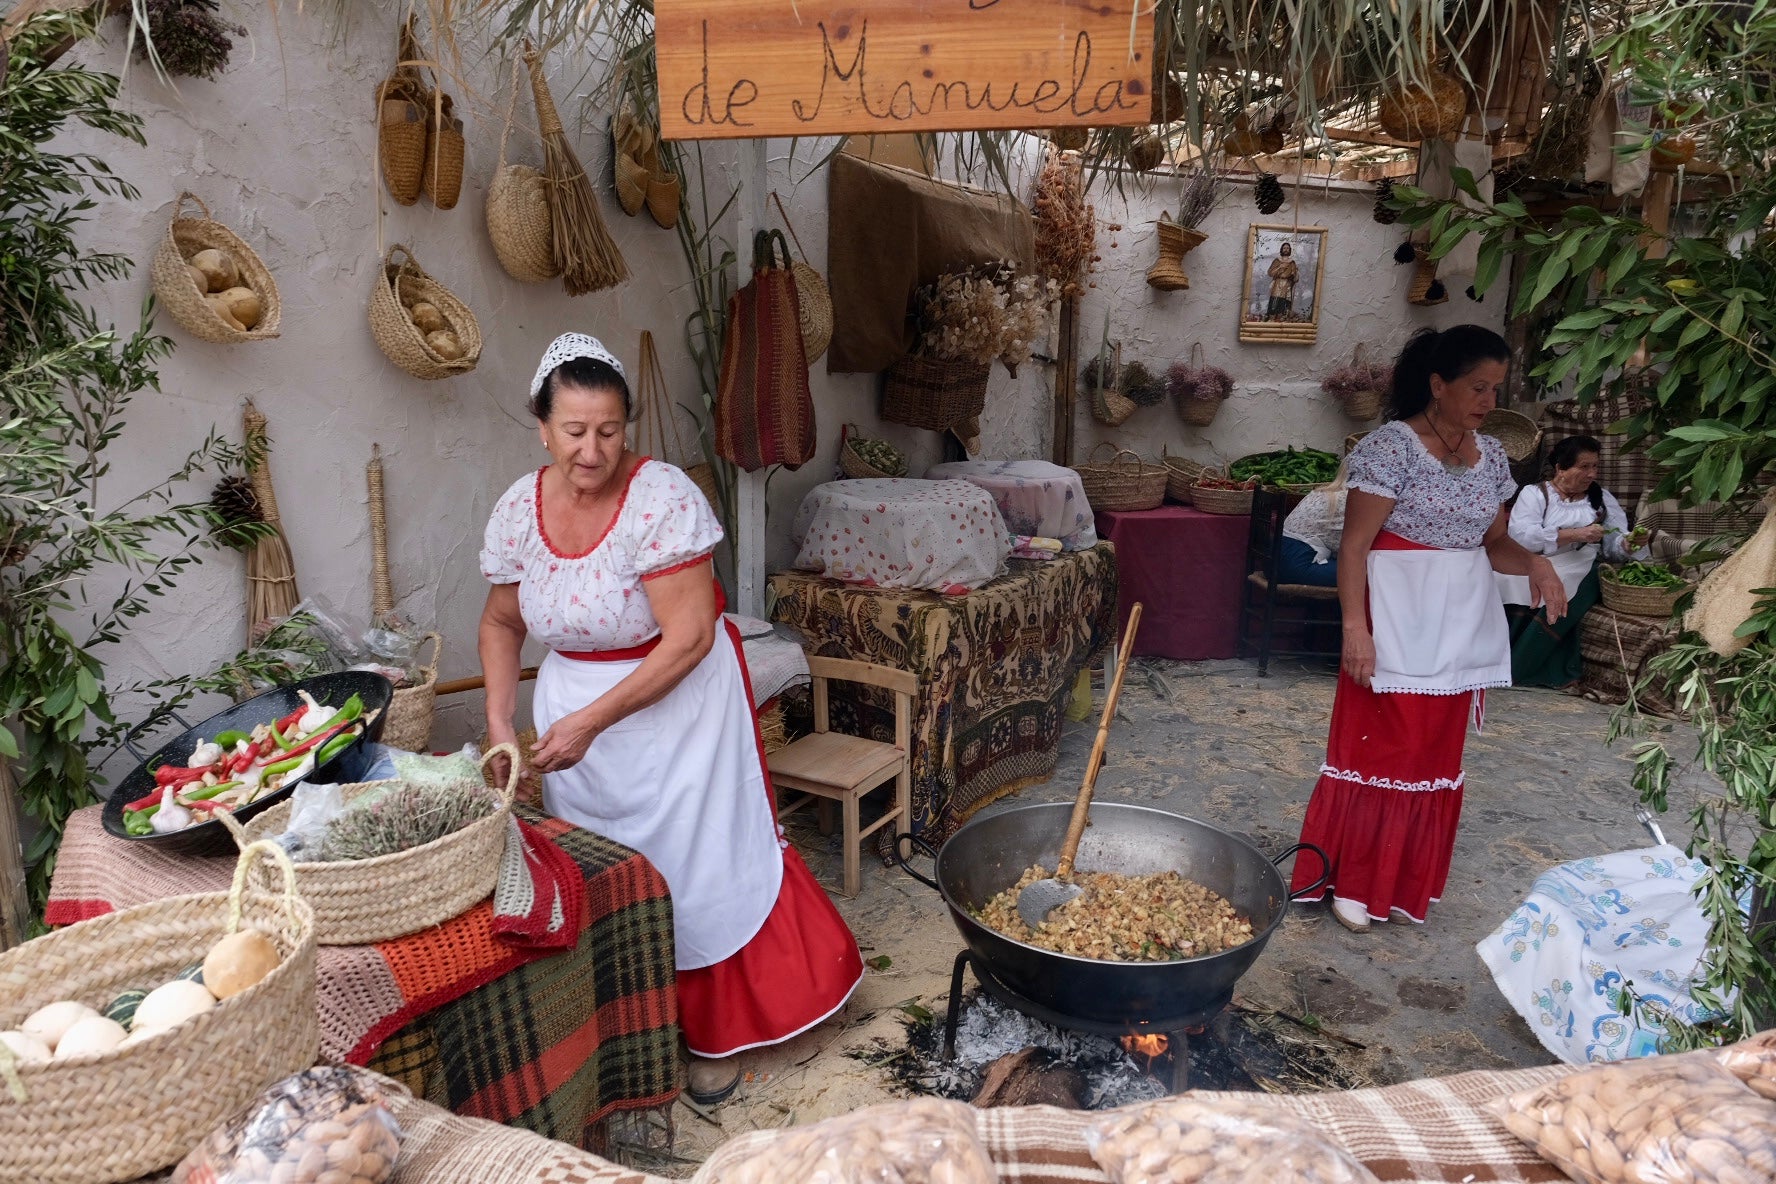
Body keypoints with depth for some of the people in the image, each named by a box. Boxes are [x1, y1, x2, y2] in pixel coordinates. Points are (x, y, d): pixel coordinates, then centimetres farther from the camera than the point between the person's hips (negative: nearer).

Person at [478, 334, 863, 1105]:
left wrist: (592, 721, -25)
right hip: (571, 702, 5)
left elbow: (689, 638, -26)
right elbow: (501, 622, 8)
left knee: (699, 863, 1)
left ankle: (714, 1035, 22)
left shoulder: (663, 499, -24)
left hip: (677, 700, -5)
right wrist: (499, 724, -4)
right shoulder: (517, 510, -7)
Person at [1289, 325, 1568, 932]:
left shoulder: (1490, 454, 8)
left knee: (1436, 755, 13)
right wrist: (1355, 627, -22)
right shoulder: (1392, 445, -13)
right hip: (1398, 624, -7)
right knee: (1379, 749, 0)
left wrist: (1534, 563, -7)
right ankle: (1352, 881, 15)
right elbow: (1354, 544, -16)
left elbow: (1493, 541, 14)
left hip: (1460, 627, 7)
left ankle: (1408, 879, 28)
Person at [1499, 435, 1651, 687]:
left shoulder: (1603, 498, 20)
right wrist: (1575, 535, -16)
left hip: (1580, 570, 2)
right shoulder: (1534, 493, 8)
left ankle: (1516, 670, -24)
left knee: (1564, 596, -34)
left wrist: (1627, 545, -13)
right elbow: (1520, 535, -11)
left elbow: (1614, 545, 11)